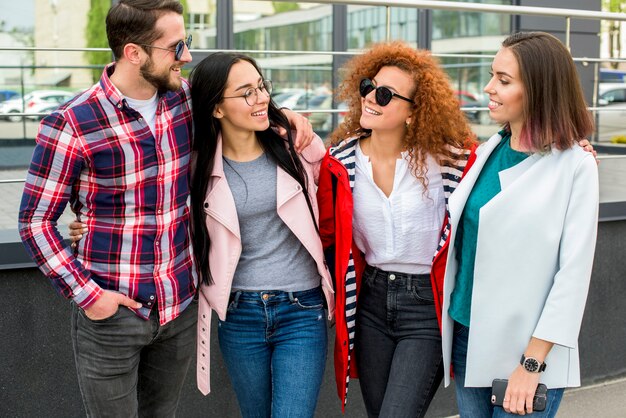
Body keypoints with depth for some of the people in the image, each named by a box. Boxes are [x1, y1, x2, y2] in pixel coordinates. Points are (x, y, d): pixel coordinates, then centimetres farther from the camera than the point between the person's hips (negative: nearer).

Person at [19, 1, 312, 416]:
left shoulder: (186, 98, -1)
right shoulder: (72, 125, -15)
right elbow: (36, 221, -8)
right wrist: (86, 294, -14)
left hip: (182, 306, 5)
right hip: (111, 310, -4)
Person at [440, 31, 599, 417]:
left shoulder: (575, 166, -10)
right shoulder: (487, 153, 5)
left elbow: (573, 273, -12)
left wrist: (532, 363, -14)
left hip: (528, 352, -5)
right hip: (467, 338, 5)